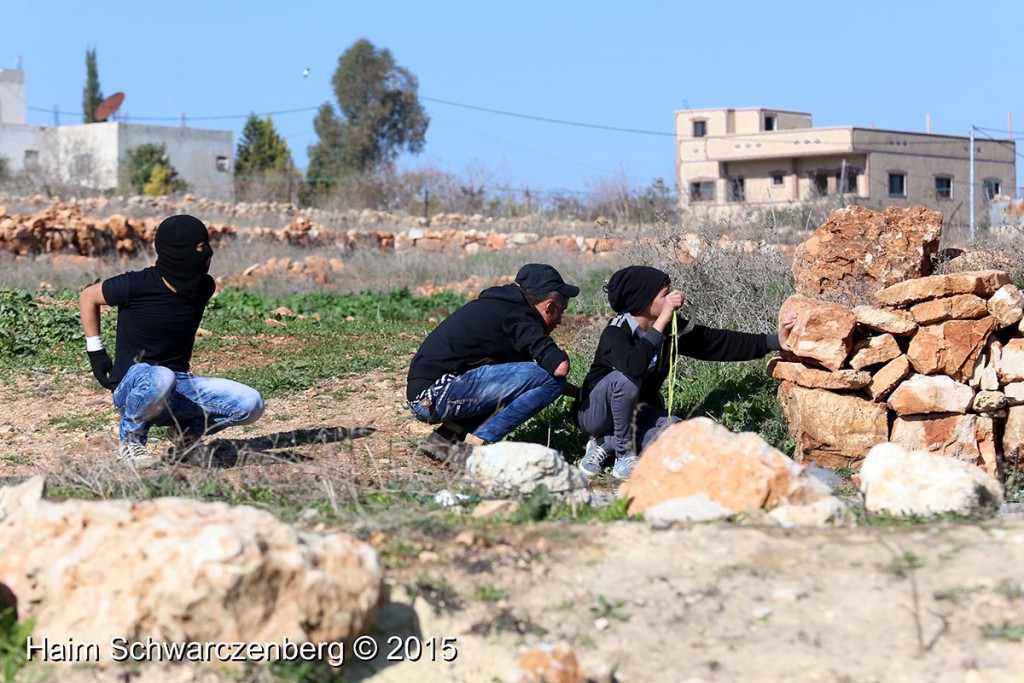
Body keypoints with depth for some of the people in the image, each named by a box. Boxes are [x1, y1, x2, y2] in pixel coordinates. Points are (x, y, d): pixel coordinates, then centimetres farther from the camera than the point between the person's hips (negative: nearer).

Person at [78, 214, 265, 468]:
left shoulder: (204, 287, 1)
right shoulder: (137, 285, -16)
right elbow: (87, 297, 2)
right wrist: (96, 352, 2)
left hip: (180, 385, 5)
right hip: (131, 387, -5)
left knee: (251, 404, -17)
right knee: (160, 379, -43)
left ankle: (187, 428, 10)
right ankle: (130, 436, -11)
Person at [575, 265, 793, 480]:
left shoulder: (672, 328, -6)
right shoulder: (616, 332, -25)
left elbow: (720, 342, -5)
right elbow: (633, 366, -46)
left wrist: (773, 341, -11)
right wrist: (661, 322, -42)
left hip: (636, 413, 6)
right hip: (597, 412, -6)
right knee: (625, 379, -36)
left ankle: (606, 444, -5)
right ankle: (624, 456, -20)